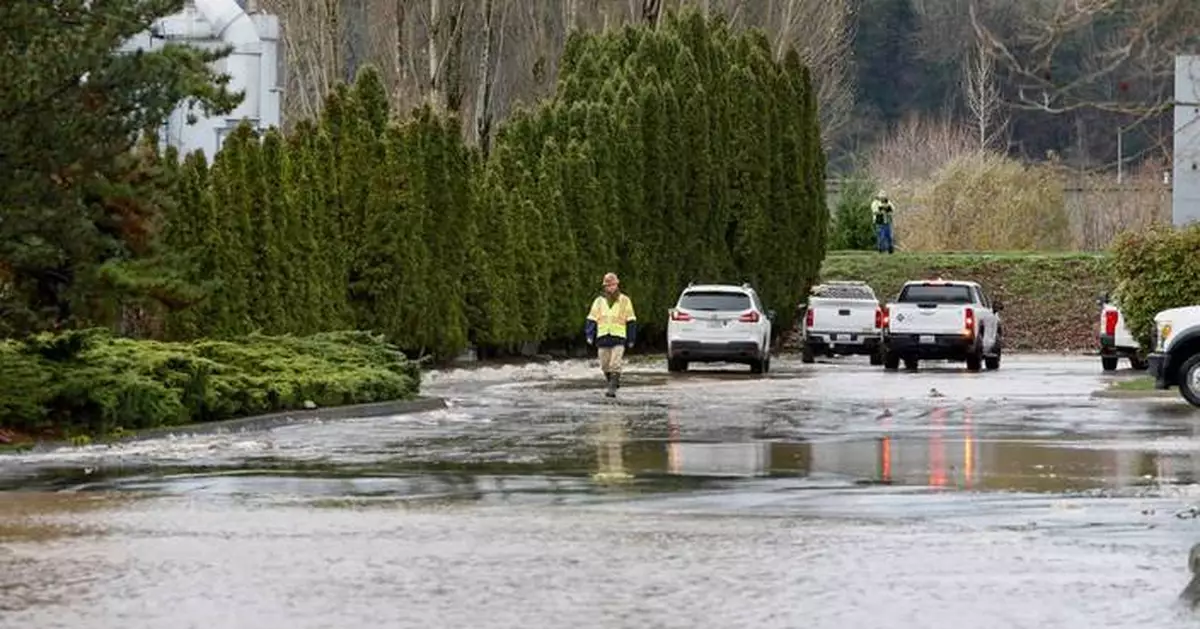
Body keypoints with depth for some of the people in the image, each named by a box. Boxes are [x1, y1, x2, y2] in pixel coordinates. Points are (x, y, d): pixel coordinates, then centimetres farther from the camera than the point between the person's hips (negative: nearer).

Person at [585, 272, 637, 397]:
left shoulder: (625, 301, 6)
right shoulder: (599, 301, 11)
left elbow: (631, 321, 7)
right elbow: (592, 319, 10)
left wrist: (631, 339, 4)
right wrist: (590, 335, -2)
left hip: (619, 339, -3)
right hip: (603, 338, 3)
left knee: (615, 365, -14)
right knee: (605, 366, 6)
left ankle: (612, 389, -14)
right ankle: (613, 383, 26)